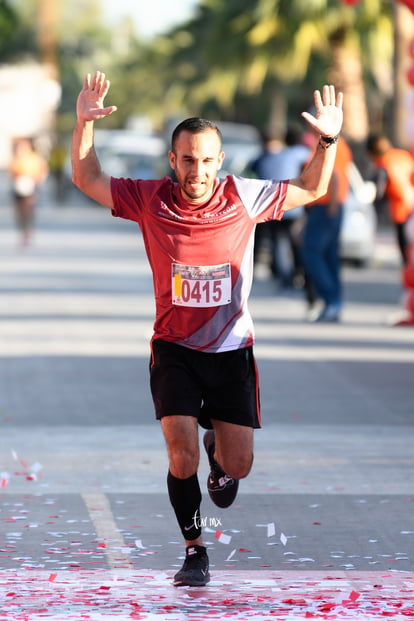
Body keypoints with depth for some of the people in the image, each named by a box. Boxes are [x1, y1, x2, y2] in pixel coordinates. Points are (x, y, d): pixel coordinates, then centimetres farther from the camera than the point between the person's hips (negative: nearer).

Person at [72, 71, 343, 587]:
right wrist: (84, 123, -16)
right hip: (174, 349, -1)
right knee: (182, 456, -16)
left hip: (231, 349, 1)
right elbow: (86, 179, 0)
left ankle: (217, 448, 39)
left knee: (238, 465, 1)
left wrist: (327, 141, -12)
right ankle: (194, 549, 6)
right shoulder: (151, 199, -8)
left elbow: (311, 191, 4)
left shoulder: (243, 197, -8)